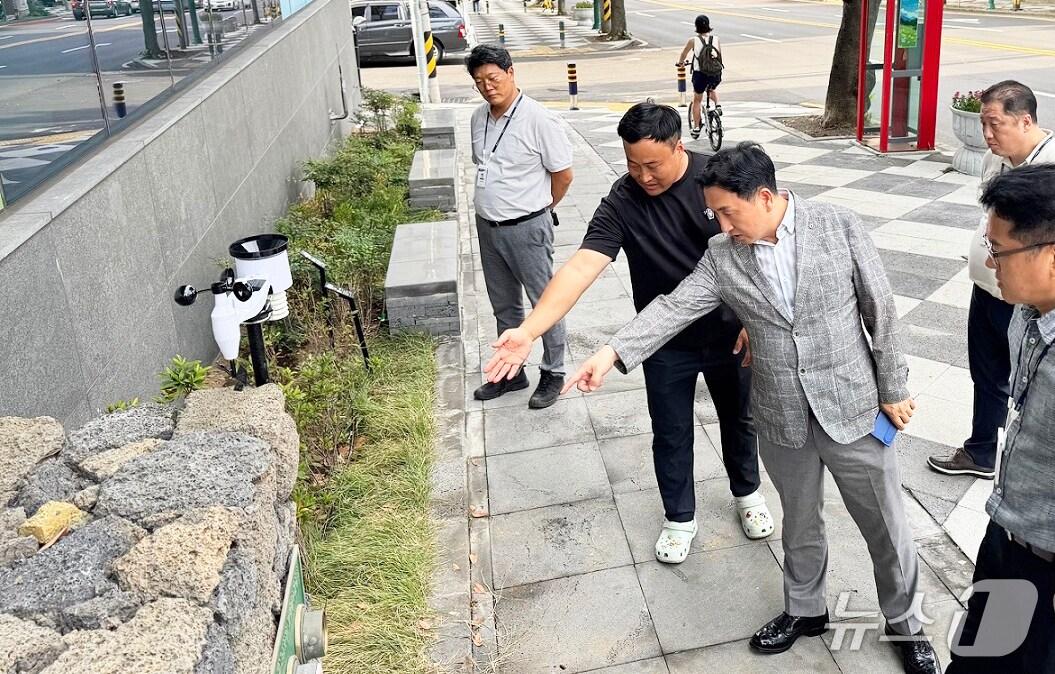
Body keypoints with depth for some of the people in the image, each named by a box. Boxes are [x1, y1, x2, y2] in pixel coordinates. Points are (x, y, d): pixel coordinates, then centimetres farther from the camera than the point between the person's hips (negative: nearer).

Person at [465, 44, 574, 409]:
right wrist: (495, 204, 14)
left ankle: (553, 373, 21)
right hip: (488, 228, 7)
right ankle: (511, 371, 33)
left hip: (527, 228, -7)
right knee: (504, 306, 18)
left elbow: (563, 174, -10)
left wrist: (537, 209, 2)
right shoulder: (479, 117, 4)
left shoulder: (538, 119, -17)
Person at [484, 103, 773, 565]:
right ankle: (679, 518, 37)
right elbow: (581, 267, -31)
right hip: (667, 344, -1)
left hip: (730, 333, 1)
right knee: (671, 434, 12)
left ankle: (747, 492, 49)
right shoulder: (621, 203, -20)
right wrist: (529, 330, -43)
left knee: (739, 419, 20)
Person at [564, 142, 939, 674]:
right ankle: (804, 610, 44)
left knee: (884, 525, 13)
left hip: (853, 407, -2)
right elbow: (674, 306, -10)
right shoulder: (722, 256, -5)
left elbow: (880, 309, -5)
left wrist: (893, 389, -2)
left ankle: (905, 623, 37)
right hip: (782, 420, 2)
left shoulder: (838, 227, -11)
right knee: (799, 523, 20)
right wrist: (614, 351, -24)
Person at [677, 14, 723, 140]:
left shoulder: (693, 40, -5)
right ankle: (717, 105, 12)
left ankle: (696, 127, 20)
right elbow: (719, 57, 13)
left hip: (700, 74, -2)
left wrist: (681, 62, 32)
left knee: (697, 100, 18)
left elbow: (683, 55, 11)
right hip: (716, 75, 2)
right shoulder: (716, 40, 1)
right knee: (712, 89, 37)